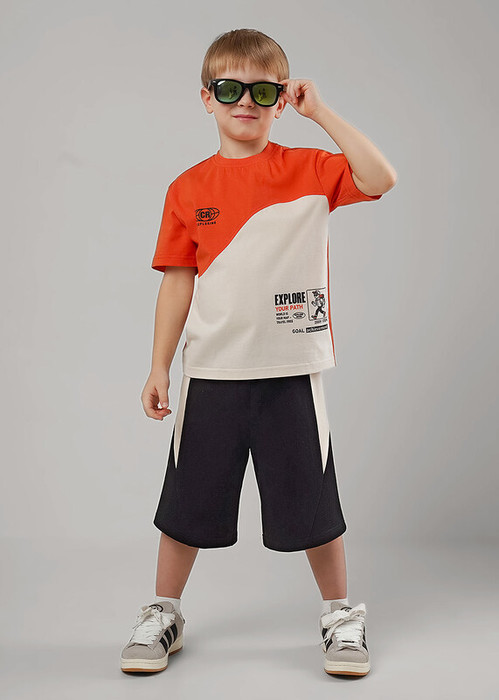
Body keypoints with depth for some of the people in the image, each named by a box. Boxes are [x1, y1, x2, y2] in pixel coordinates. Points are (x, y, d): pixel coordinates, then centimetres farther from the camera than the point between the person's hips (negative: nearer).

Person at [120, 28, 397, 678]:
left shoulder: (309, 169, 1)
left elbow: (380, 179, -16)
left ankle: (341, 614, 29)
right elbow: (178, 281, 6)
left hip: (290, 369, -1)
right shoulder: (188, 189, 4)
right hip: (211, 374, 2)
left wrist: (322, 113, -13)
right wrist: (160, 368, 4)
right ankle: (163, 614, 30)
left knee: (311, 502, 8)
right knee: (187, 501, 11)